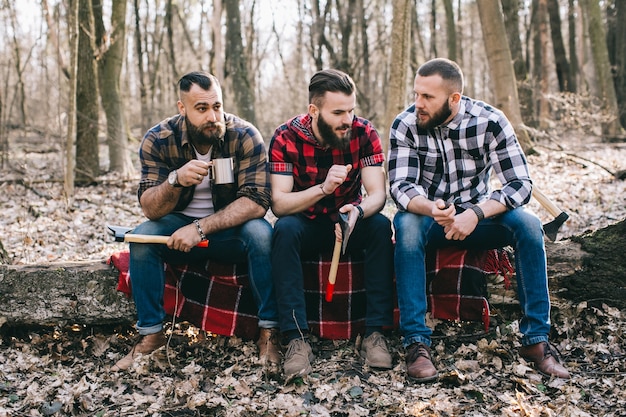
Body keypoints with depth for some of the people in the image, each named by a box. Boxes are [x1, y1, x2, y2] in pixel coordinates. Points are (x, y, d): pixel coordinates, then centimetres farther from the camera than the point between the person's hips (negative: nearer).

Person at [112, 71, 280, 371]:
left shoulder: (245, 137, -18)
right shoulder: (158, 140, -14)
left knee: (261, 232, -32)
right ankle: (151, 335, -14)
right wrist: (176, 179, -39)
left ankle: (269, 332, -21)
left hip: (230, 230, -1)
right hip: (179, 228, 2)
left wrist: (201, 228, -33)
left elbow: (256, 202, -24)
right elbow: (150, 209, -18)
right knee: (142, 237, -26)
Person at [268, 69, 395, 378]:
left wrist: (358, 211, -42)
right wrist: (323, 188, -40)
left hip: (349, 223, 2)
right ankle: (297, 338, -34)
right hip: (306, 226, -1)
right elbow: (278, 203, -23)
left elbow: (378, 194, -17)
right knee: (285, 229, -33)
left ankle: (375, 332, -25)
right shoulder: (286, 137, -17)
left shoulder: (363, 133, -12)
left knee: (381, 226, -29)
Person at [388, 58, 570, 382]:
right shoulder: (405, 125, -13)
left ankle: (536, 338, -19)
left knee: (528, 224, -27)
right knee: (406, 224, -35)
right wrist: (431, 208, -43)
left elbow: (520, 184, -18)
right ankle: (416, 341, -32)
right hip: (427, 215, 0)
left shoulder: (490, 121, -14)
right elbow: (400, 186, -20)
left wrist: (477, 213, -35)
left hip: (477, 216, 1)